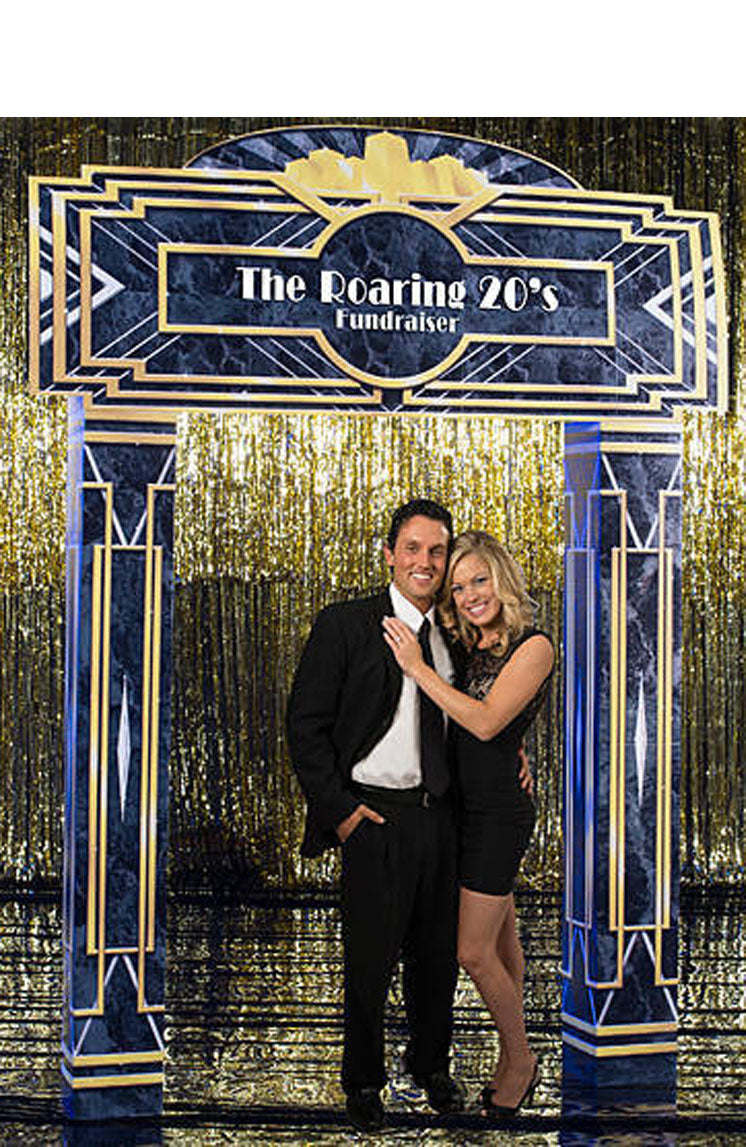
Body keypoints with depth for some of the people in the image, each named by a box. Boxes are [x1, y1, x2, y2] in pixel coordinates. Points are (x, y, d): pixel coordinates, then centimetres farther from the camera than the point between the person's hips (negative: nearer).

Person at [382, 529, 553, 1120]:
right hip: (466, 806, 7)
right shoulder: (471, 650, 9)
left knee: (474, 952, -4)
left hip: (500, 811, -7)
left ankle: (519, 1060, 15)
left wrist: (418, 667, -21)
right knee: (502, 940, 16)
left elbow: (486, 721, -23)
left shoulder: (533, 647, -13)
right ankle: (516, 1061, 27)